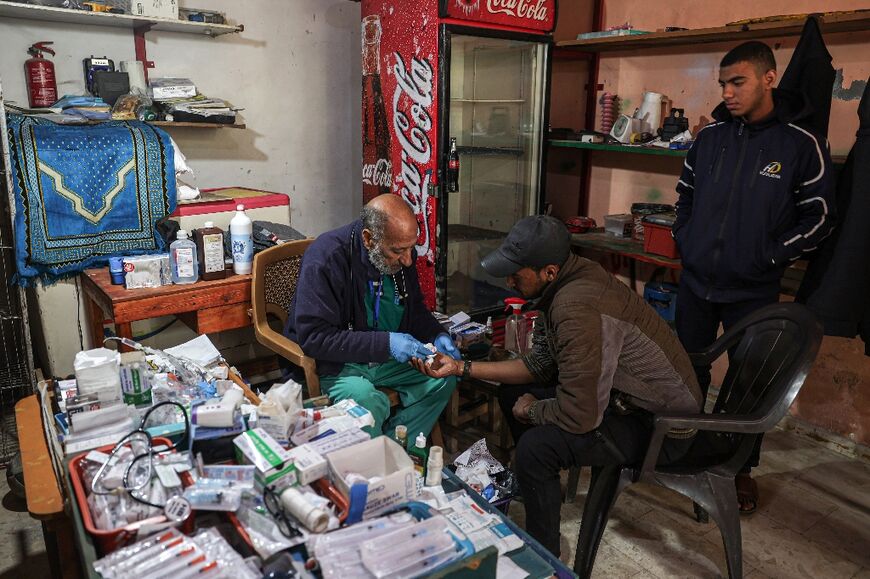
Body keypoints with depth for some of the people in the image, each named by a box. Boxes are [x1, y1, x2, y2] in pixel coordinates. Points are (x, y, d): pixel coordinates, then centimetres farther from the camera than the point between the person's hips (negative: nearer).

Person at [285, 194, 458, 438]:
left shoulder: (402, 254, -2)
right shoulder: (326, 257, -23)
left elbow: (414, 308, 15)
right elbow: (314, 338, -27)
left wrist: (437, 335, -7)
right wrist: (386, 344, -31)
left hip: (388, 359, 7)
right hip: (332, 364, -7)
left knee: (444, 377, -9)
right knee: (368, 400, -34)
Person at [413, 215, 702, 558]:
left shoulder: (579, 311, -34)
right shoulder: (563, 284, -4)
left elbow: (579, 417, -32)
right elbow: (539, 364, 5)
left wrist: (531, 410, -11)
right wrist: (461, 368, 0)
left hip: (662, 425, -9)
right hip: (627, 394, 10)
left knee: (536, 445, -25)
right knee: (512, 391, 10)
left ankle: (542, 552, 3)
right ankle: (539, 483, 32)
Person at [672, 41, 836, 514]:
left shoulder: (801, 144, -8)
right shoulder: (711, 135, 3)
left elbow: (819, 217, -4)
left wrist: (768, 257, -10)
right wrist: (684, 239, 5)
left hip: (753, 290, -3)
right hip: (696, 280, 4)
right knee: (688, 372, 14)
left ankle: (743, 469, 28)